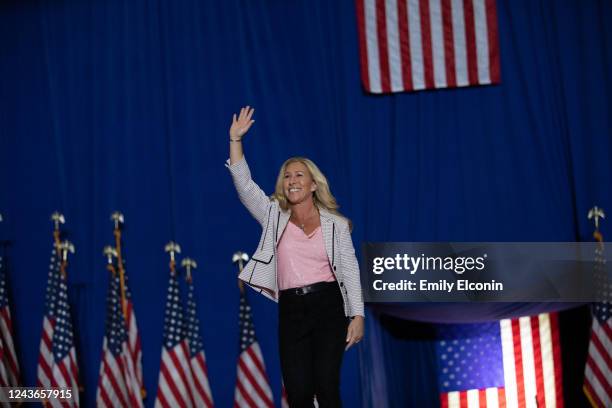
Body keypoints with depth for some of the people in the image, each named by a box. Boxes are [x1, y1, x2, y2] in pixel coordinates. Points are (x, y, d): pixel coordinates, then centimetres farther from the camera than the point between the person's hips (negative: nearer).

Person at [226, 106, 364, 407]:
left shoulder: (336, 224, 7)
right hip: (291, 311, 2)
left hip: (328, 306, -2)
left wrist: (357, 315, -4)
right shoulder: (274, 216, 11)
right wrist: (235, 139, -5)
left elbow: (350, 270, 5)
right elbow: (243, 184, 3)